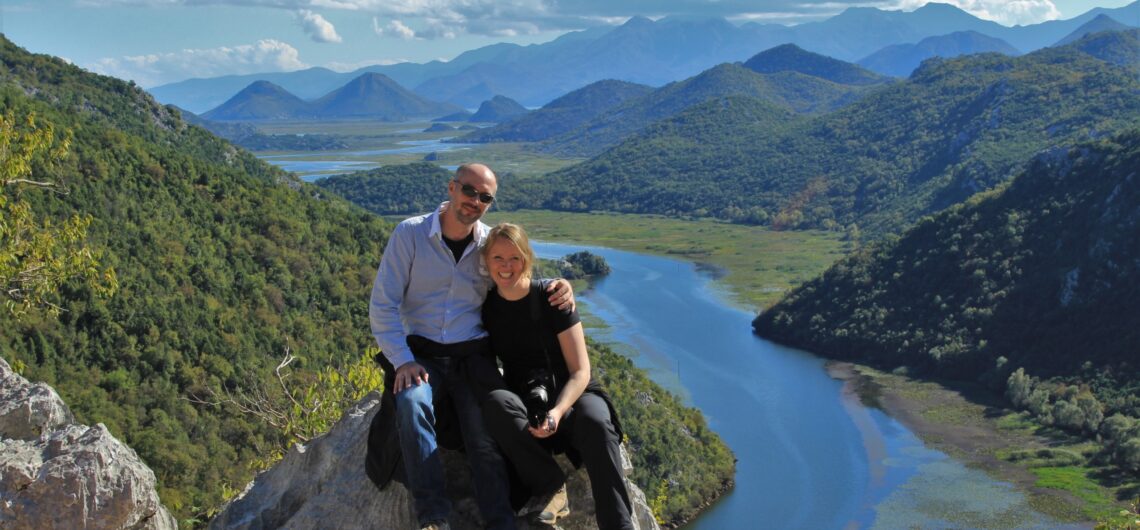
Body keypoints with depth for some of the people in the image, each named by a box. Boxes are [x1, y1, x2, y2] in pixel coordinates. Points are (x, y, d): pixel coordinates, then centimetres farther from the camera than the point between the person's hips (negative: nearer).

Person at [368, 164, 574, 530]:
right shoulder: (411, 233, -3)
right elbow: (383, 305, -4)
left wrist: (560, 288, -4)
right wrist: (403, 361, -17)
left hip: (473, 358, 2)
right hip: (422, 355, -2)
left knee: (484, 433, -21)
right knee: (412, 402, -32)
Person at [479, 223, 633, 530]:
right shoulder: (486, 307, 2)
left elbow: (580, 372, -8)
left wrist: (557, 412, -27)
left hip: (572, 396, -2)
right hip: (525, 407, 2)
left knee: (595, 422, -37)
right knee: (496, 402, -34)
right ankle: (551, 487, -26)